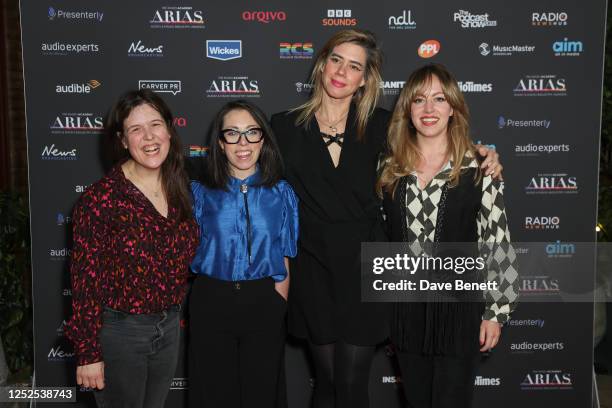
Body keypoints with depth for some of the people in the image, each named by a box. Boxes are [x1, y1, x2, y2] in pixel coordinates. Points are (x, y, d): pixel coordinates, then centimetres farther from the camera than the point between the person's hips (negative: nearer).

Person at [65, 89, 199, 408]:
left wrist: (173, 317, 11)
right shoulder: (101, 198, -18)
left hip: (169, 328, 5)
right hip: (119, 331, -5)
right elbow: (85, 279, -15)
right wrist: (88, 353, -13)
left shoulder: (181, 190, 0)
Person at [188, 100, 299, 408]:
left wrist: (277, 303, -4)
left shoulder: (280, 193, 1)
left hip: (264, 303, 0)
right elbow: (189, 251, 5)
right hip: (211, 302, 0)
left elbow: (283, 259, 3)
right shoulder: (201, 192, -1)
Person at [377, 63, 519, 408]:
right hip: (406, 309, 4)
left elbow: (498, 245, -6)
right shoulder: (390, 170, 3)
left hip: (460, 306, -3)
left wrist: (495, 312, -6)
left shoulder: (478, 169, -7)